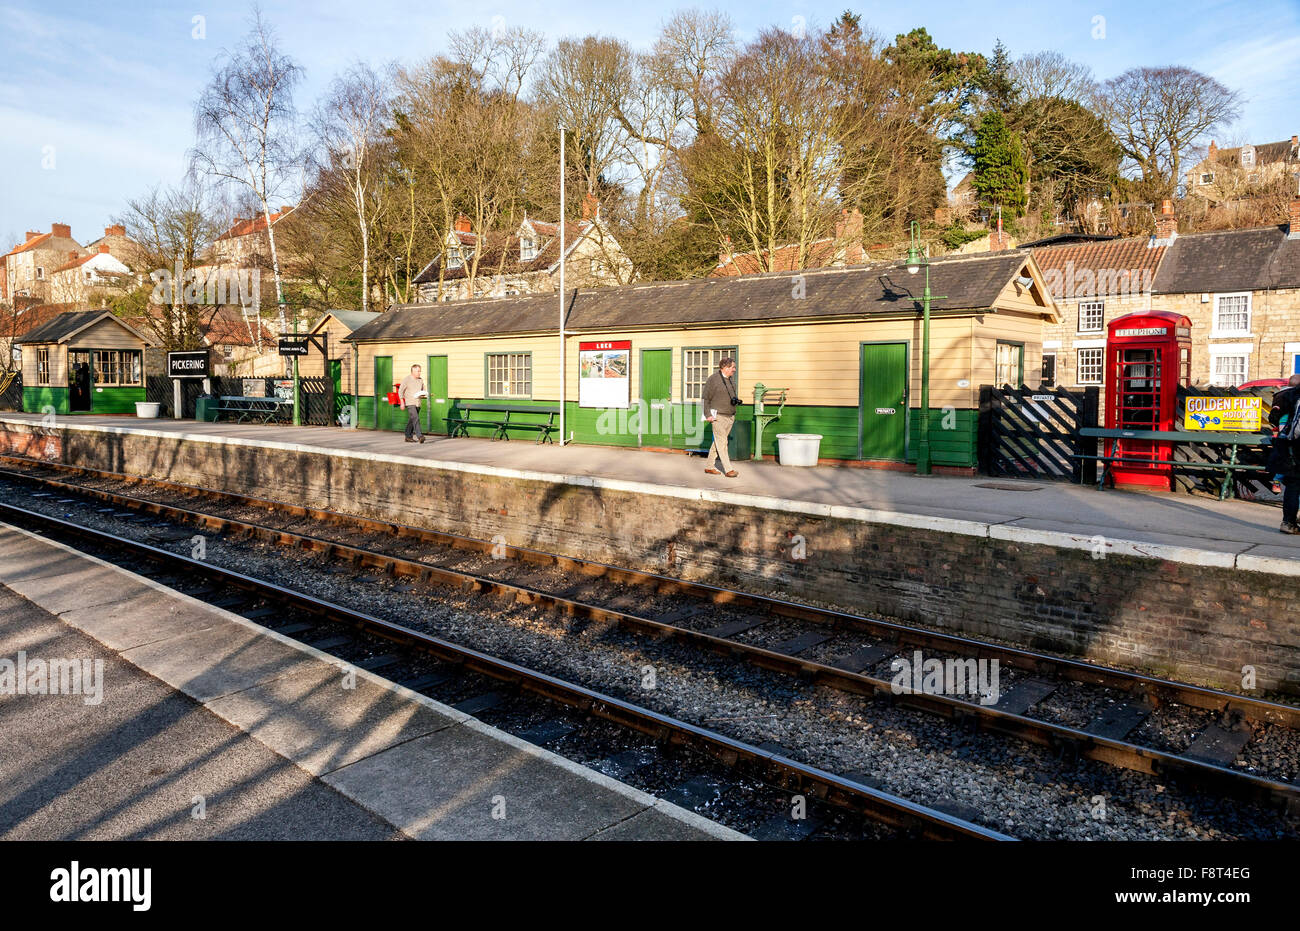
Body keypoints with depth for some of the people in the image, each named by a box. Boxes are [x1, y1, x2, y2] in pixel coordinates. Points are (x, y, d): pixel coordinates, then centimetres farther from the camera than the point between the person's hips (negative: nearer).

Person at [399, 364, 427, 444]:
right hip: (410, 403, -6)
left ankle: (408, 437, 20)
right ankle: (419, 436, -26)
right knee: (415, 418, -19)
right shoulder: (406, 380, -6)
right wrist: (402, 402, -13)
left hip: (417, 403, 6)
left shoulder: (421, 380, 11)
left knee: (411, 420, 12)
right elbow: (400, 391, -6)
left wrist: (423, 394, -5)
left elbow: (423, 391, 20)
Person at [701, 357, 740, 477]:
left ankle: (709, 467, 18)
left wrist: (736, 400, 9)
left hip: (730, 416, 7)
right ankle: (728, 470, -8)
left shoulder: (731, 379, 11)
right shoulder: (713, 379, -10)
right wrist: (708, 415, -13)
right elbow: (705, 398, -7)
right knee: (722, 443, -8)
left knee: (718, 442, 11)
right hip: (718, 416, -7)